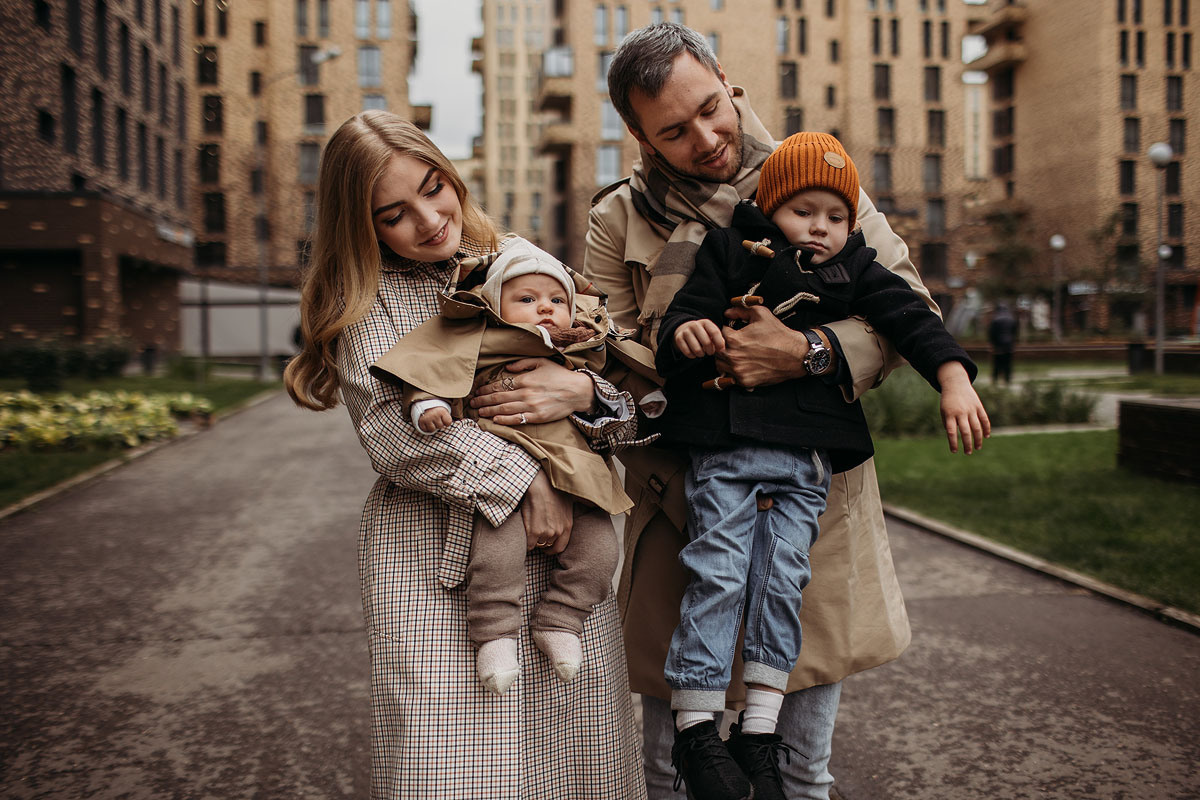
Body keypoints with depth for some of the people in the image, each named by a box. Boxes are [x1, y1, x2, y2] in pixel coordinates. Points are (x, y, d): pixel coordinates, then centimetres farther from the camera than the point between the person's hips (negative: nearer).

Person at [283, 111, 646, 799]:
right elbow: (394, 430, -11)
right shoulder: (365, 299, 3)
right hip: (430, 553, -3)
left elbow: (627, 386, 10)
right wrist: (522, 479, -17)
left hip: (562, 546, 3)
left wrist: (582, 390, -13)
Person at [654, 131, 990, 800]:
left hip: (808, 456, 3)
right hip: (724, 446, -2)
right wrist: (686, 332, -24)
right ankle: (696, 729, 5)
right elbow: (683, 311, 1)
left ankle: (758, 732, 11)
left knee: (783, 581, 0)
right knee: (718, 574, -6)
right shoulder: (731, 251, 8)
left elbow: (912, 318, 6)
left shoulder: (856, 268, 14)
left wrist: (955, 381, -9)